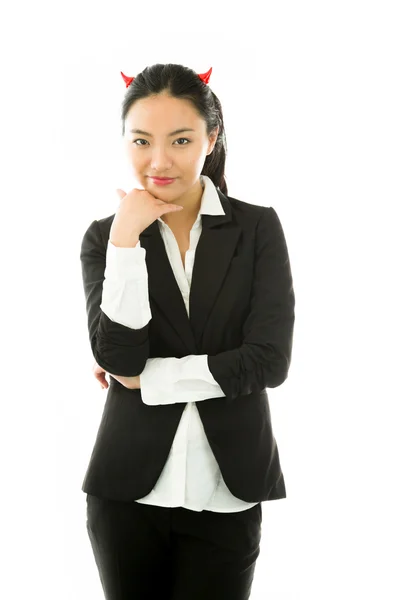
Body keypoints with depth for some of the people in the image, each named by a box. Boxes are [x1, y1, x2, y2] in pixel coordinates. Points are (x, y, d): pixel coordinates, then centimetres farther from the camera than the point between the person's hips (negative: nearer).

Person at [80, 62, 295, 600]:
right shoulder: (105, 237, 0)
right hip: (129, 490, 1)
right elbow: (119, 357, -12)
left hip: (227, 494, 0)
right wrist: (126, 239, -16)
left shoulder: (259, 228, -1)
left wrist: (148, 377, -10)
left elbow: (271, 360, -10)